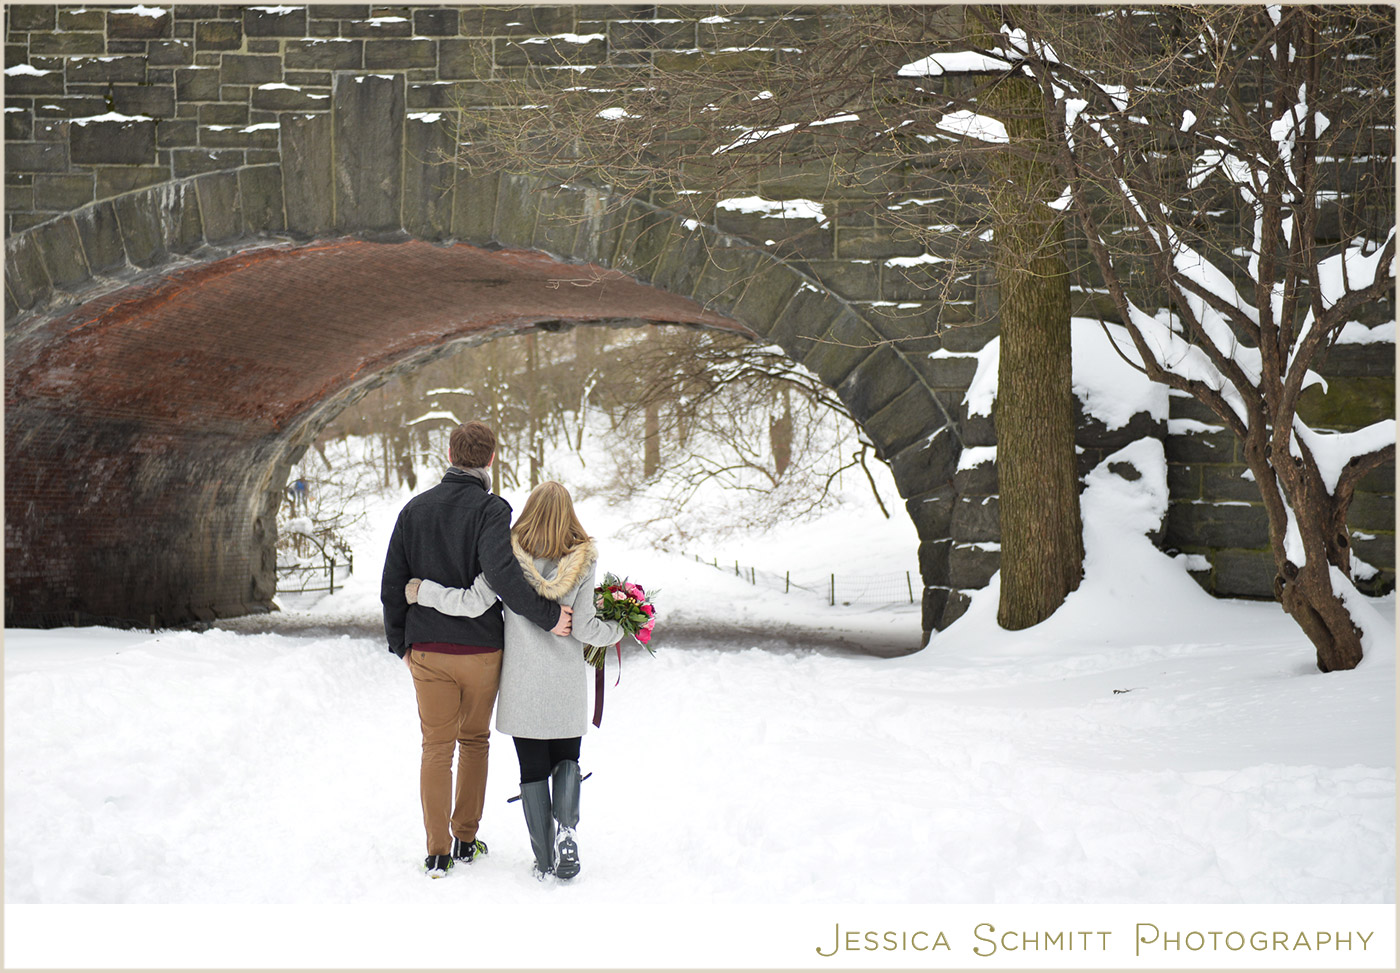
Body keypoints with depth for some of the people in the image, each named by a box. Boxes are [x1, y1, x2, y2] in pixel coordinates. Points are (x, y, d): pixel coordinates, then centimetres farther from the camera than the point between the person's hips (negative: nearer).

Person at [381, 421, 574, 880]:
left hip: (427, 651, 2)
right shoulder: (491, 509, -12)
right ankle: (466, 839, 23)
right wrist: (548, 615, -24)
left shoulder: (415, 508, 3)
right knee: (474, 740, 17)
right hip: (480, 649, -2)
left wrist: (400, 642, 16)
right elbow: (500, 572, -29)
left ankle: (438, 853, 8)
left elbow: (392, 584, 5)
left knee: (436, 747, 9)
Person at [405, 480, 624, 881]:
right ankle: (566, 829, -7)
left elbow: (474, 602, -15)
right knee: (566, 759, 17)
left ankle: (545, 859, 9)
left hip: (522, 682, -1)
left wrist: (423, 591, -1)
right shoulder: (583, 561, -6)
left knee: (533, 769, 7)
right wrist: (617, 630, 13)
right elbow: (584, 627, -7)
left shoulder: (510, 557, -9)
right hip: (567, 682, 1)